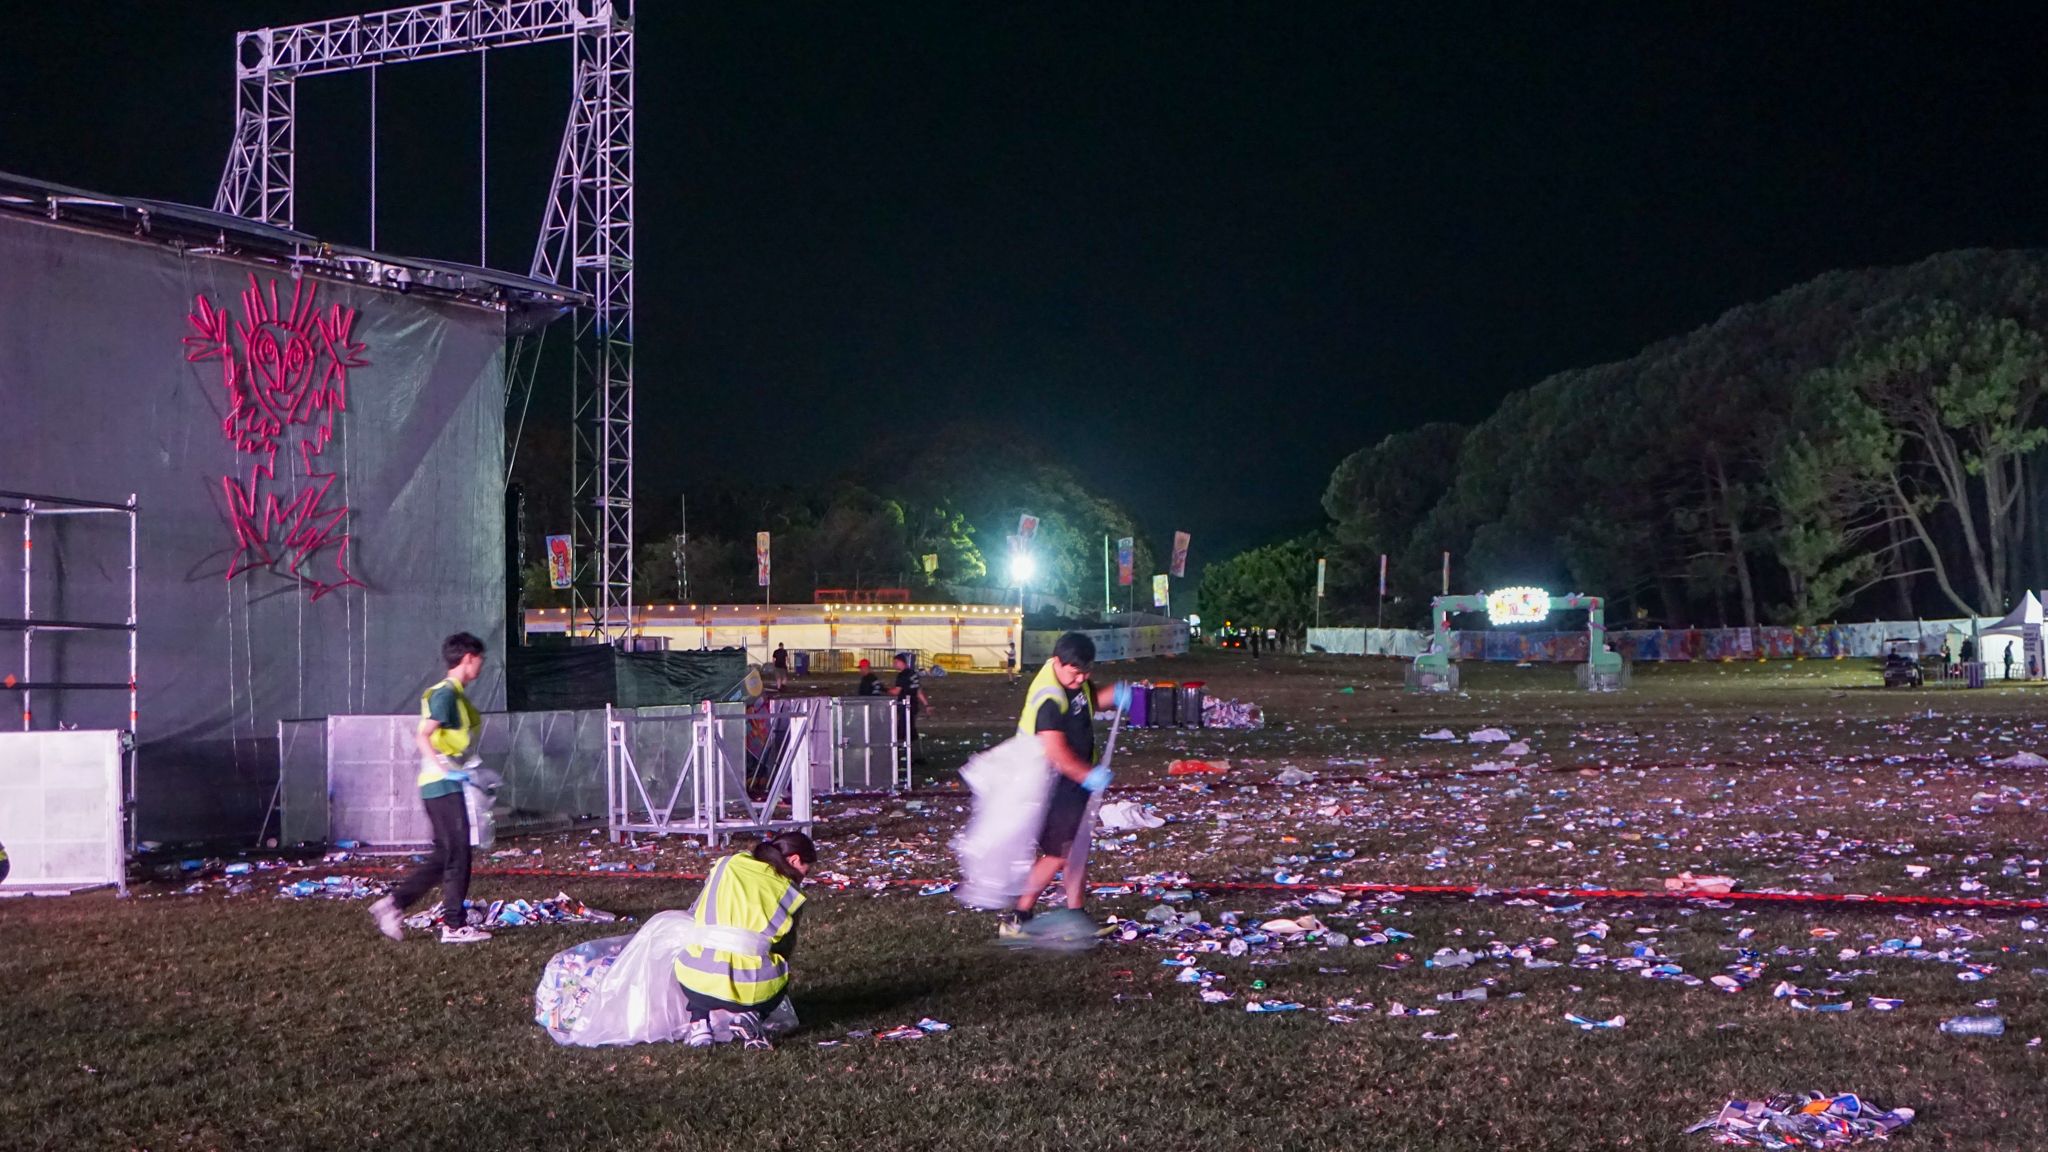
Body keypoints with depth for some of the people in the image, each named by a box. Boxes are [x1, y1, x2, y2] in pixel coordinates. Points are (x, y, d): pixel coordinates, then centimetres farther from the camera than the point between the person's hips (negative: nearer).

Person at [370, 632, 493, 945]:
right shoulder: (446, 693, -13)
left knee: (444, 856, 12)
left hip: (447, 787, 10)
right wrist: (443, 767, -32)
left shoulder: (456, 694, 17)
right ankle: (455, 926, 1)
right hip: (443, 787, -10)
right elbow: (422, 736, -22)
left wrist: (464, 768, 23)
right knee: (457, 854, -5)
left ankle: (393, 904, 13)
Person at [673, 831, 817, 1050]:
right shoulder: (788, 893, 10)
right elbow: (786, 950, 14)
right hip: (753, 988, -2)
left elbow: (694, 913, 26)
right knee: (778, 980, 32)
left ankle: (700, 1022, 10)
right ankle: (745, 1016, 2)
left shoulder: (726, 865, 16)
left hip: (696, 984, 2)